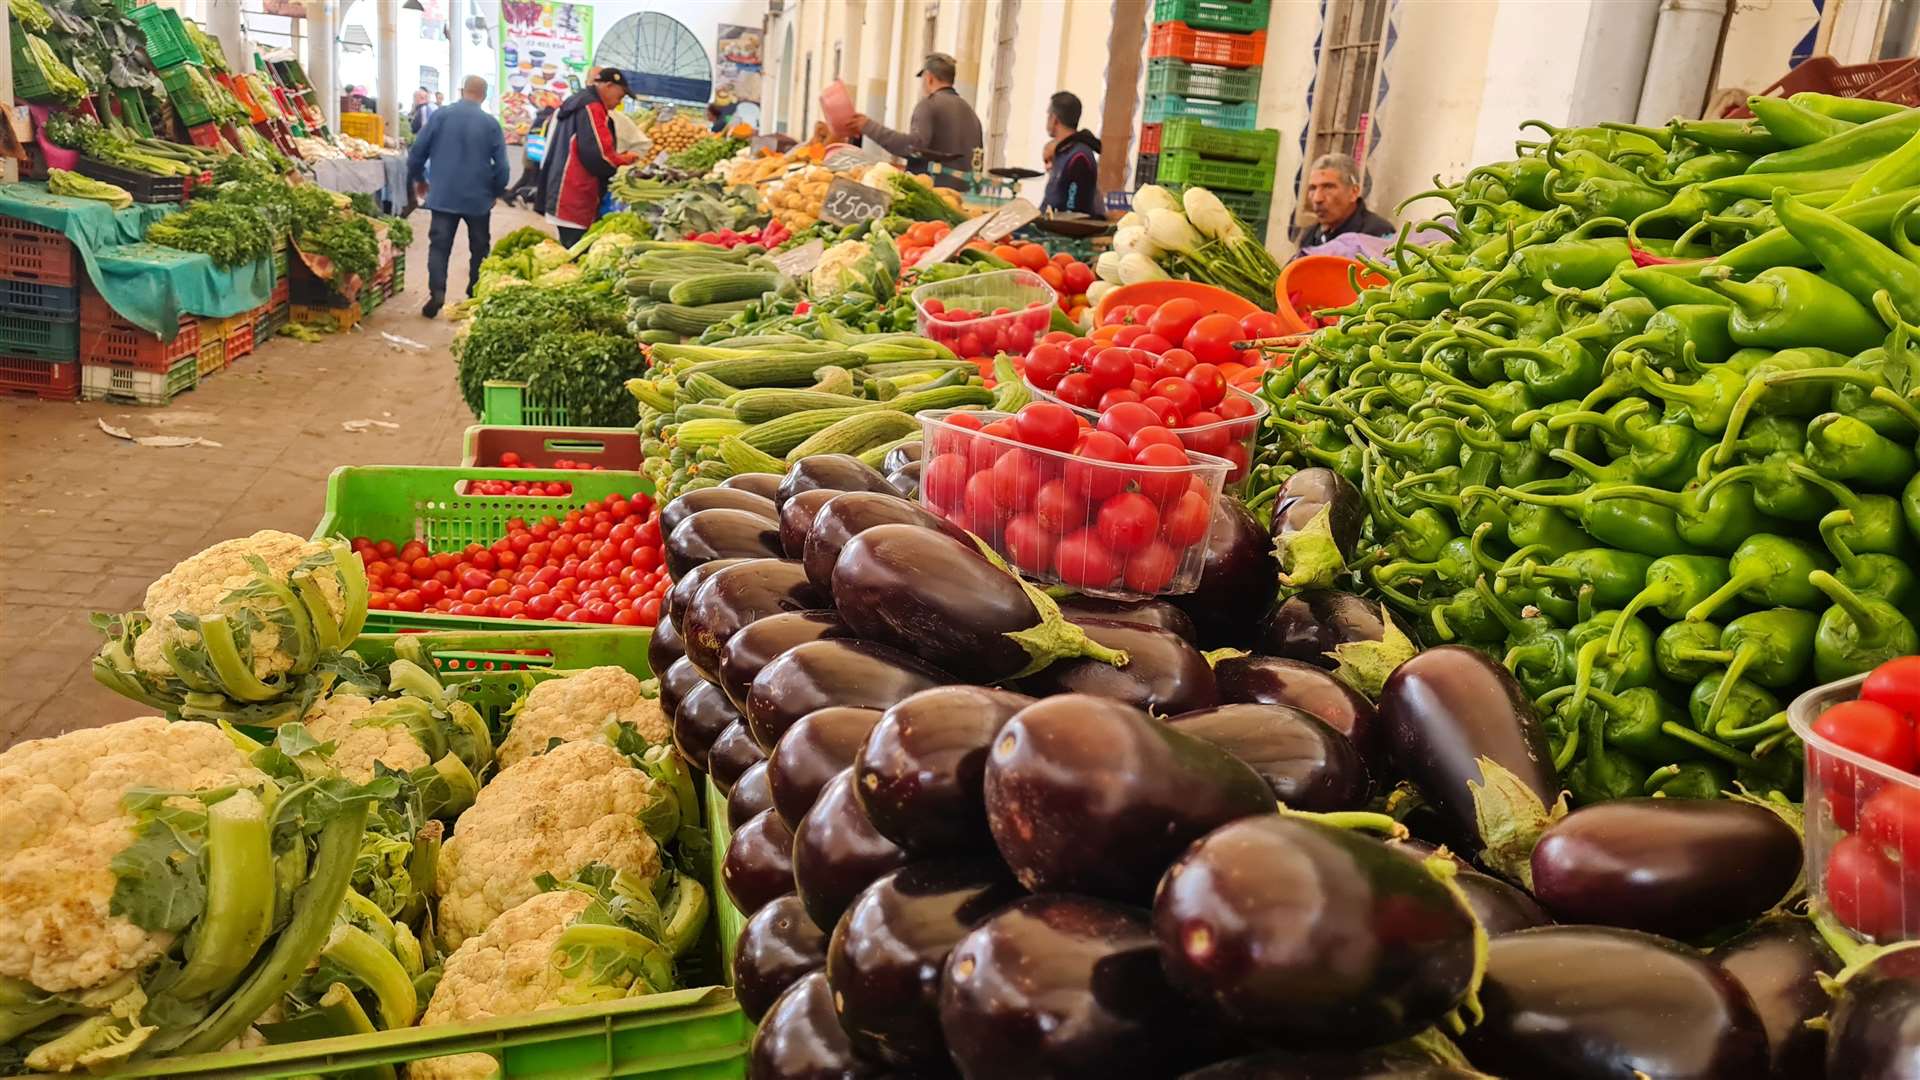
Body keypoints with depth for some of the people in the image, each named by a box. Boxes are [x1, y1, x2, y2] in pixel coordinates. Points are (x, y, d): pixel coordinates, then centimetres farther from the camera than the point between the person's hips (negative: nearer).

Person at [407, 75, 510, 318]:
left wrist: (418, 178, 17)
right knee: (479, 248, 15)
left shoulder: (440, 116, -2)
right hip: (478, 198, 0)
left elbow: (417, 151, 0)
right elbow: (501, 165, -6)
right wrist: (495, 192, 11)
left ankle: (436, 292, -13)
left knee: (439, 245, 3)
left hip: (443, 195, 0)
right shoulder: (491, 124, -6)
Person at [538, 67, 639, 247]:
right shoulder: (591, 107, -12)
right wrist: (625, 160, -2)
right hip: (576, 201, -10)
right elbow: (598, 156, -20)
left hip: (564, 197, 10)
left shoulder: (575, 103, 20)